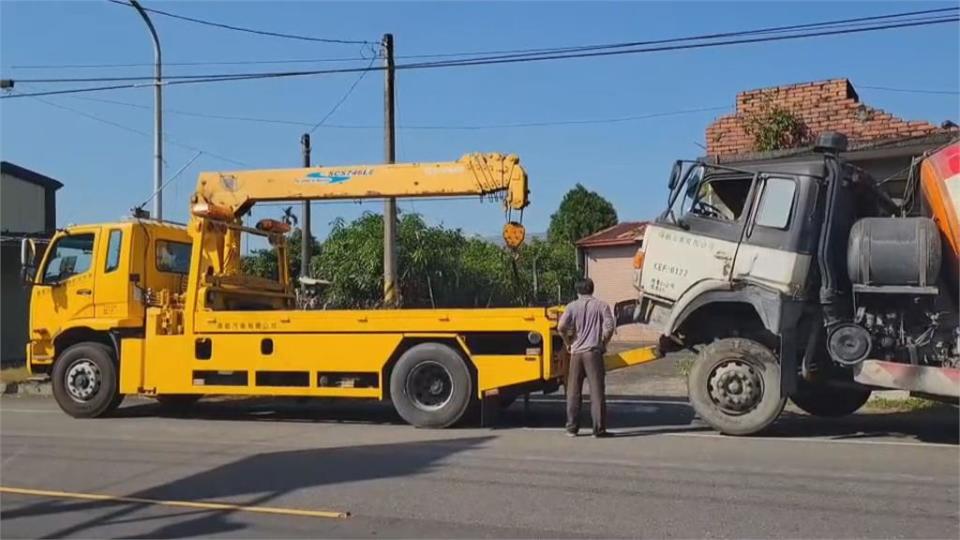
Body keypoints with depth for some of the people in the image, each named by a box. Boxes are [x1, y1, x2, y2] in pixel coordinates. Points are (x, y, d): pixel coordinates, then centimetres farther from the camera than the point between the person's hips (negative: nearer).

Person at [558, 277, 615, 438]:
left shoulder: (572, 306, 4)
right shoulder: (601, 305, 2)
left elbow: (561, 327, -9)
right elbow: (609, 327, -9)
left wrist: (568, 342, 6)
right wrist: (603, 343, 6)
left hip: (576, 352, 1)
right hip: (594, 352, -1)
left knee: (573, 391, 9)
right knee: (597, 391, 1)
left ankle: (572, 428, 11)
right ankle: (599, 429, -1)